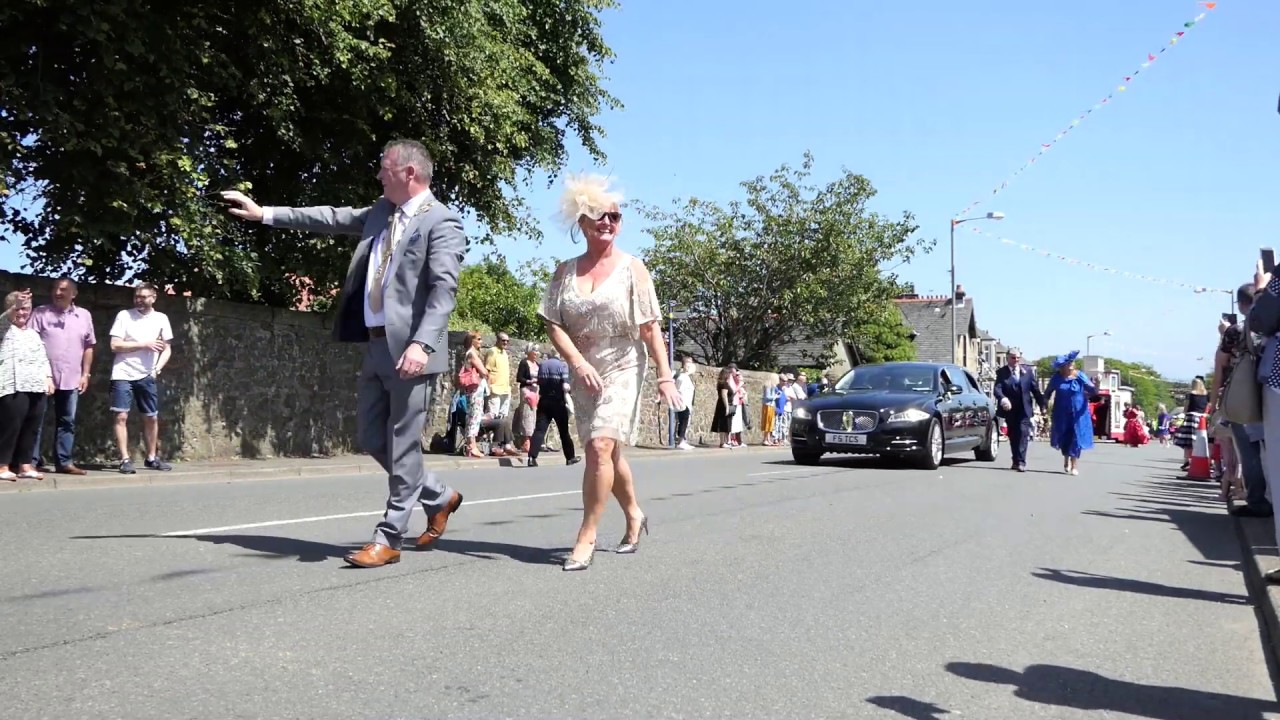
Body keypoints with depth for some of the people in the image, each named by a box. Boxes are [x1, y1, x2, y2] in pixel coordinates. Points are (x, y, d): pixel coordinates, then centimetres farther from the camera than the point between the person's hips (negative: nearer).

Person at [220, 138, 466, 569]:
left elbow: (444, 288, -21)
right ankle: (439, 497, 30)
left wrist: (423, 343, -32)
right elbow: (332, 219, 24)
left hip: (409, 349, -9)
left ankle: (388, 539, 9)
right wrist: (264, 214, 24)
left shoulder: (442, 223, -11)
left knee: (402, 445, 0)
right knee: (372, 439, 15)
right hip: (376, 345, 9)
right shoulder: (381, 211, 15)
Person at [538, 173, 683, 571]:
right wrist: (578, 363, -16)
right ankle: (634, 516, 36)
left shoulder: (632, 268, -3)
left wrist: (665, 376, -11)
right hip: (583, 373, 4)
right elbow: (553, 323, -1)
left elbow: (650, 328, -6)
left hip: (623, 370, -4)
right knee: (607, 452, 14)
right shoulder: (565, 271, 4)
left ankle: (587, 536, -10)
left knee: (601, 446, -18)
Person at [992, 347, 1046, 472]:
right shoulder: (1002, 372, -1)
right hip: (1010, 409, 1)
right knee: (1013, 435, 10)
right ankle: (1016, 460, 22)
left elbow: (1035, 389, 6)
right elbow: (997, 389, -14)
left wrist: (1042, 405, 4)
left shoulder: (1028, 370, 4)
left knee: (1023, 433, -11)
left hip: (1024, 409, -1)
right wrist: (1002, 398, -35)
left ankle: (1021, 462, -12)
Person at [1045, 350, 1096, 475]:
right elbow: (1048, 392, 9)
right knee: (1063, 437, 10)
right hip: (1062, 413, 1)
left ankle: (1075, 466, 1)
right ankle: (1066, 460, 35)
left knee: (1076, 437, -3)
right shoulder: (1057, 377, -2)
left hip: (1077, 413, -1)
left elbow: (1092, 391, -7)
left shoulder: (1080, 376, -5)